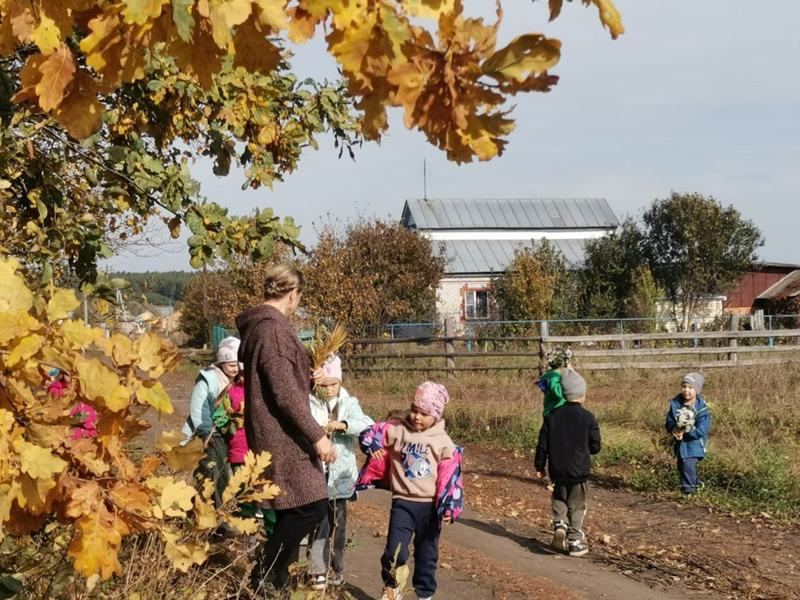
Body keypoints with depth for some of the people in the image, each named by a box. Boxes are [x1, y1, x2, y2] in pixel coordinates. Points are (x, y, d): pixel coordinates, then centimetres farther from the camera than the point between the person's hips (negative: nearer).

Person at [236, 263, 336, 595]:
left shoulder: (259, 323, 14)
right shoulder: (272, 328, -19)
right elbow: (285, 393, -22)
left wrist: (307, 377, 36)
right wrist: (317, 436, -20)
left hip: (275, 434, 11)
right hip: (282, 436, -11)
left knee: (292, 509, 14)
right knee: (312, 505, -7)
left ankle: (276, 577, 20)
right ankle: (264, 574, 1)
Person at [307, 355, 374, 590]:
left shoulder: (349, 403, 2)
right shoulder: (308, 405, -2)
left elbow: (367, 426, -12)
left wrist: (344, 425, -29)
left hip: (340, 474, 2)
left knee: (337, 523, 14)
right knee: (319, 522, -4)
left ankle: (337, 567, 28)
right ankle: (319, 570, 5)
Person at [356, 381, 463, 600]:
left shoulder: (443, 442, -3)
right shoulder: (397, 430, -1)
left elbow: (450, 477, -4)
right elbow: (369, 434, 0)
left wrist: (448, 507, -10)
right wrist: (373, 446, -22)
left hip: (430, 505, 1)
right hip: (403, 502, 0)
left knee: (427, 555, 11)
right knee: (395, 551, -11)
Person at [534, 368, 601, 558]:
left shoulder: (552, 415, -2)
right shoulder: (588, 418, -11)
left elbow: (542, 444, 1)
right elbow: (595, 447, -3)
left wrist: (539, 466, 10)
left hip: (557, 470, 3)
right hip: (579, 470, -3)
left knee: (559, 500, 21)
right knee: (576, 506, 7)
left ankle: (560, 525, -2)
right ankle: (575, 542, 9)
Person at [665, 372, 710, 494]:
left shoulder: (702, 409, -19)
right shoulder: (675, 403, -6)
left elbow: (701, 431, -21)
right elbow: (668, 422, -1)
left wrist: (685, 432, -24)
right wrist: (673, 429, -23)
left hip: (694, 443, -6)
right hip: (679, 442, 6)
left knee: (688, 465, -18)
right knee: (681, 467, 17)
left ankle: (688, 488, -1)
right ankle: (696, 483, 39)